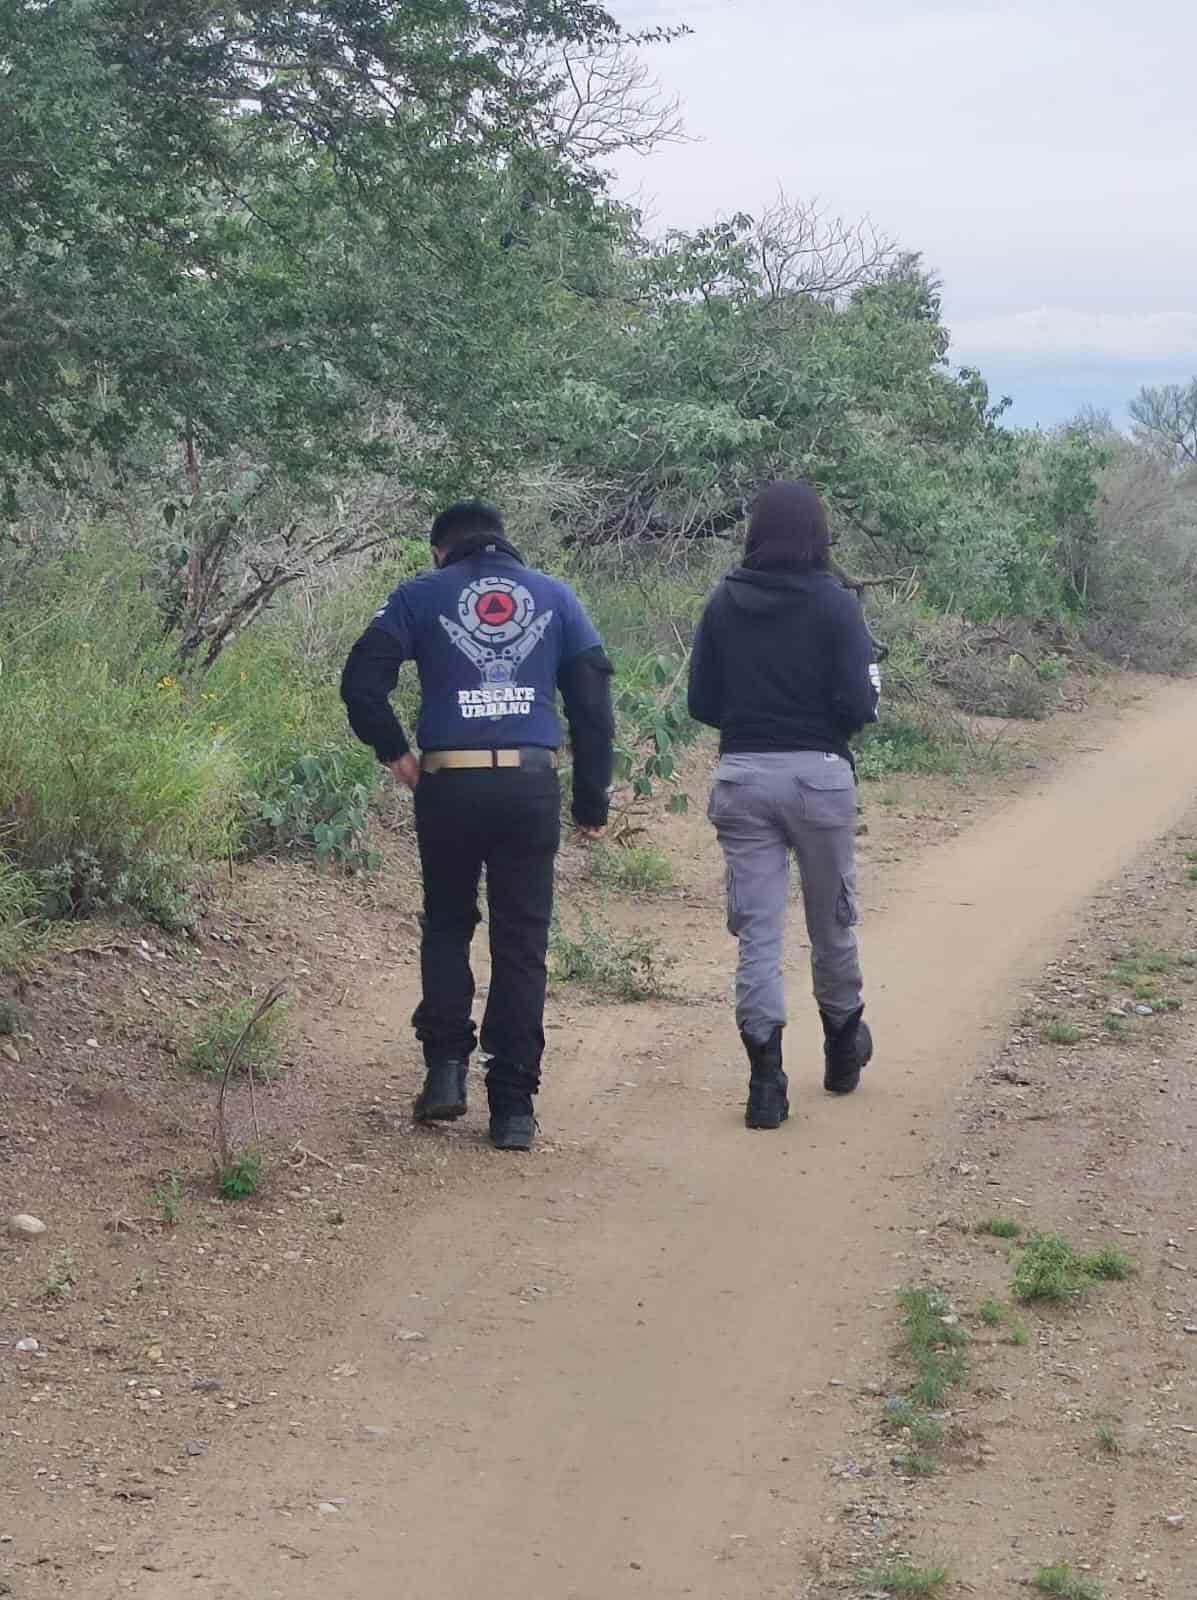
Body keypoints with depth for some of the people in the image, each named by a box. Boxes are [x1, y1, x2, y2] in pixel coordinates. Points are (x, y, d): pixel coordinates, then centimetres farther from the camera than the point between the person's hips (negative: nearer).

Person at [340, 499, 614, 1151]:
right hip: (533, 787, 1)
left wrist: (393, 753, 8)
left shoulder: (421, 596, 7)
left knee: (446, 926, 20)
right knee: (522, 945, 5)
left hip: (450, 786, -1)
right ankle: (514, 1109, 5)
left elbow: (361, 681, -4)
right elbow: (593, 702, 8)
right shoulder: (555, 597, 13)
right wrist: (592, 801, 12)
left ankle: (446, 1067, 8)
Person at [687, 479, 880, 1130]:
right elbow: (856, 705, -12)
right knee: (833, 921, 17)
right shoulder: (835, 604, -8)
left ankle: (765, 1077, -1)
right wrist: (872, 688, 10)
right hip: (819, 774, -2)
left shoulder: (723, 603, 1)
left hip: (742, 776, 2)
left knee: (757, 930, 5)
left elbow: (701, 703, 3)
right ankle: (843, 1046, 35)